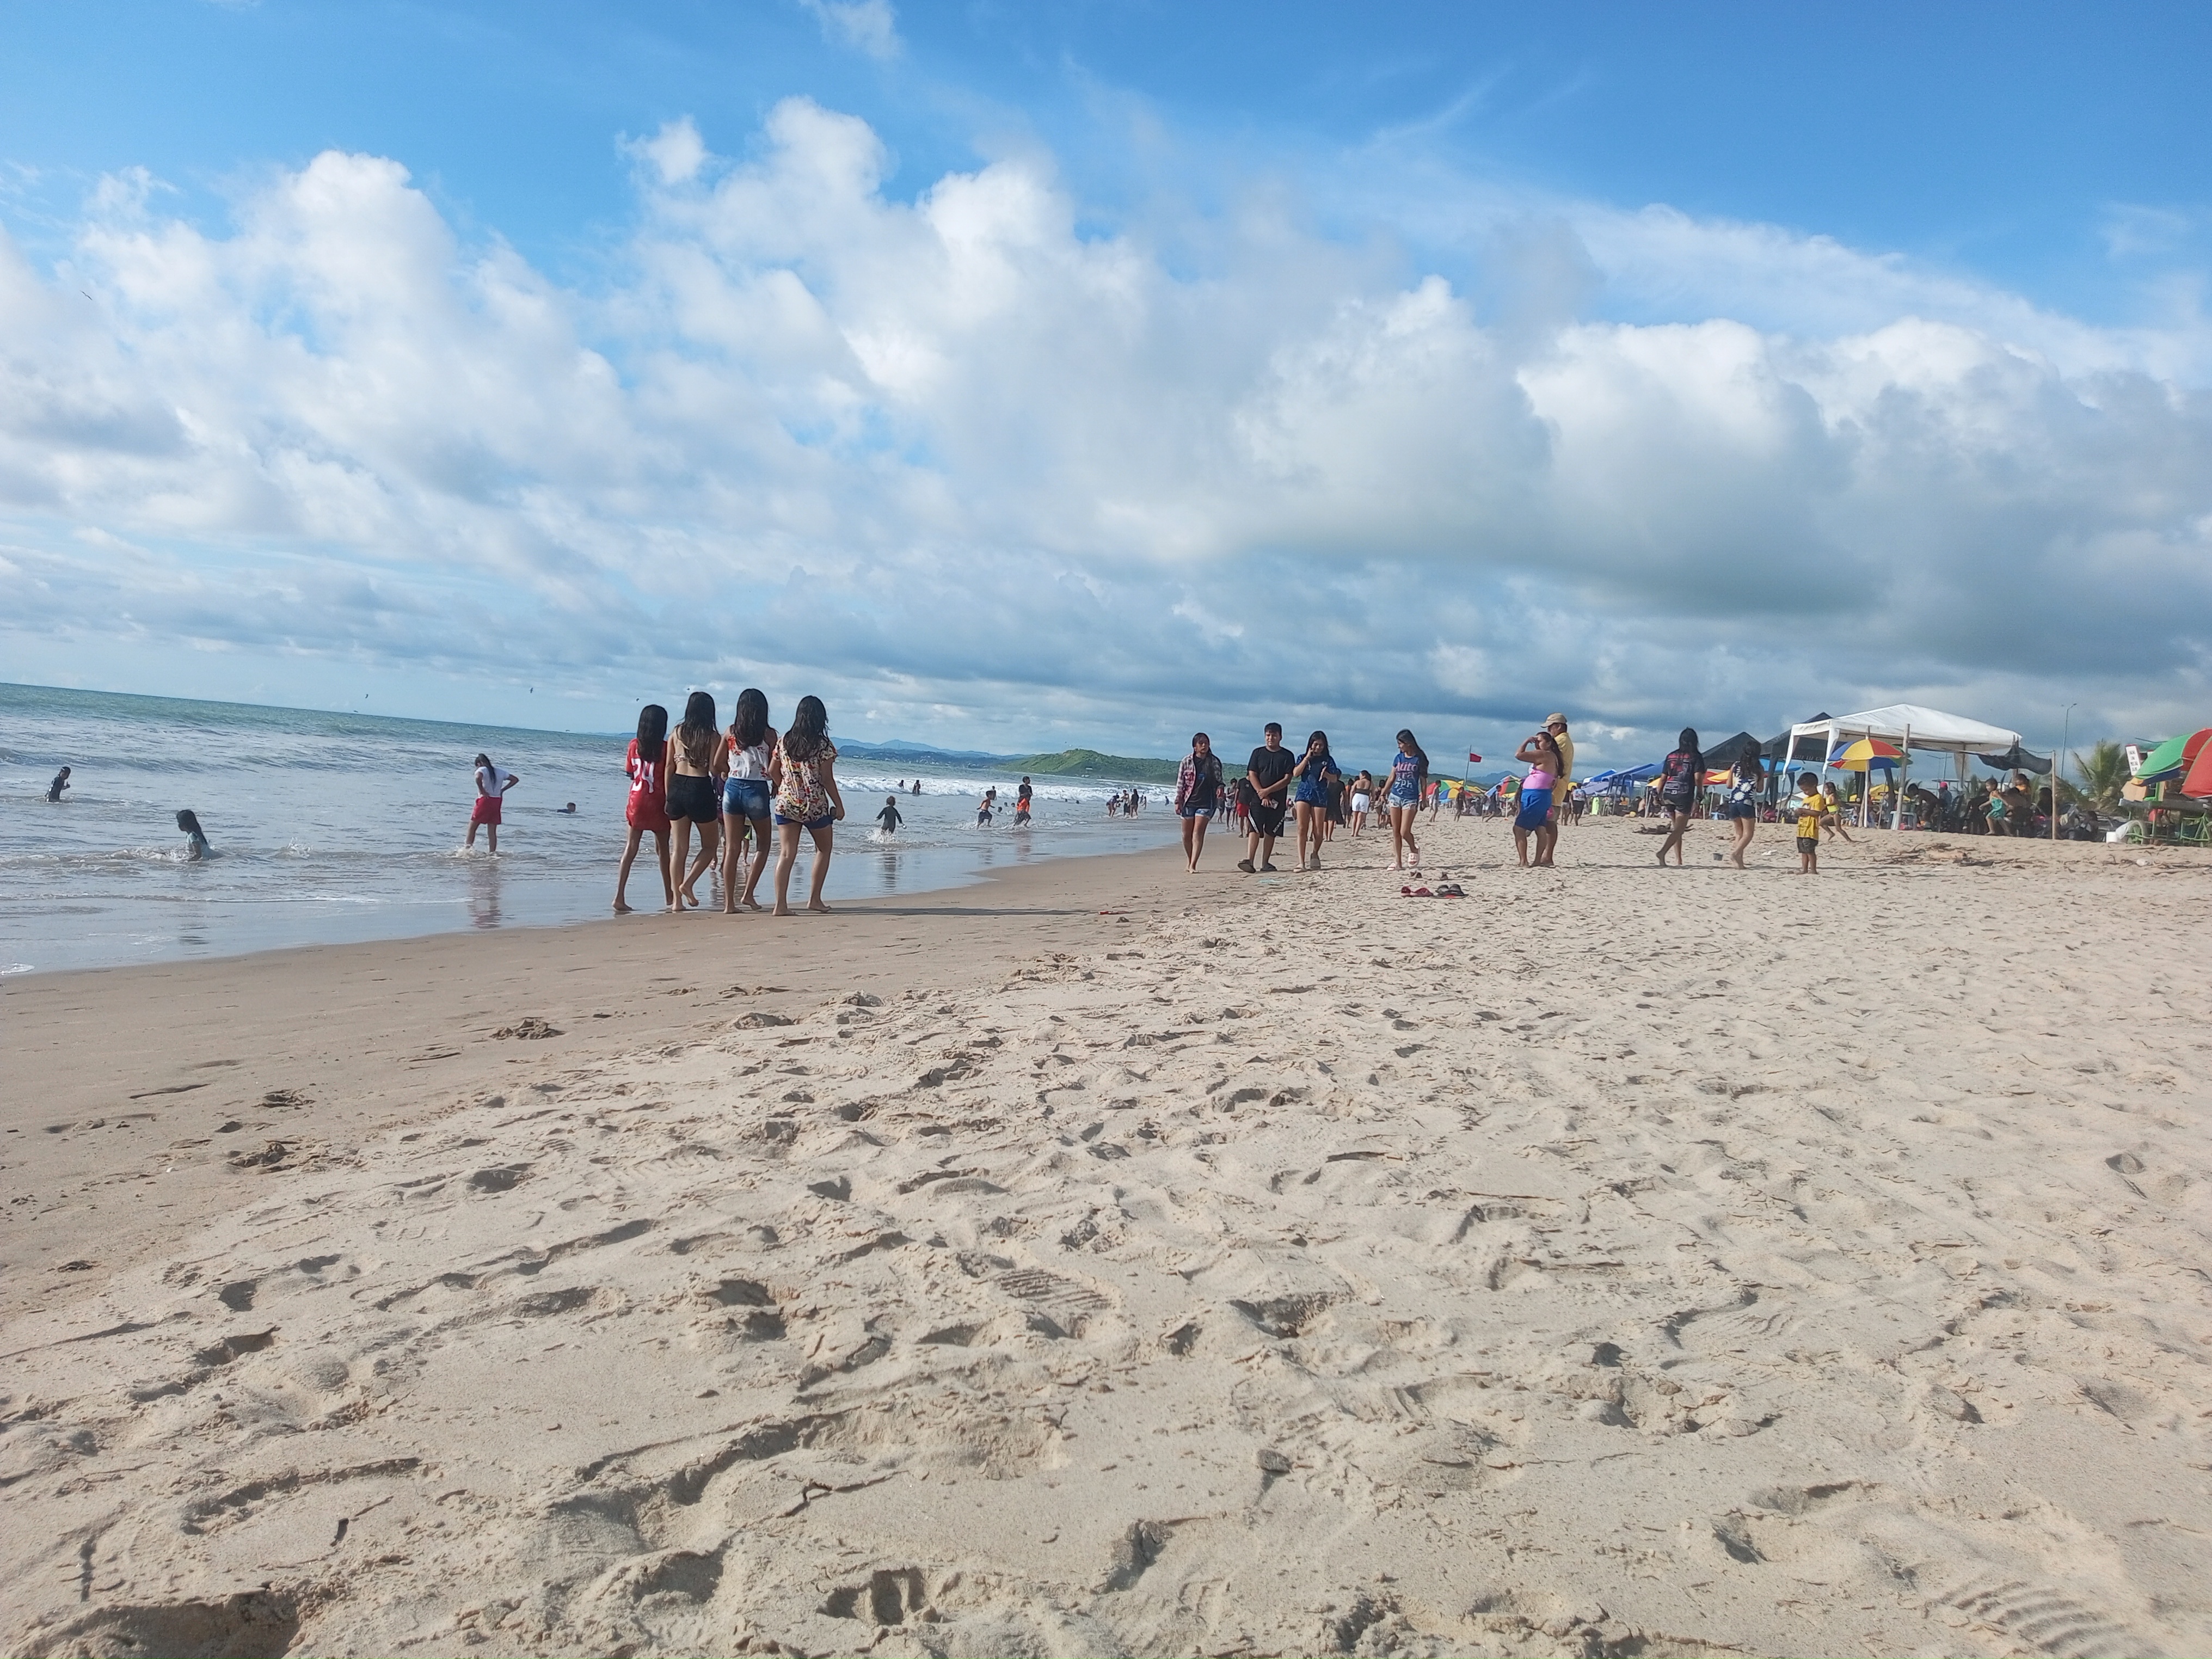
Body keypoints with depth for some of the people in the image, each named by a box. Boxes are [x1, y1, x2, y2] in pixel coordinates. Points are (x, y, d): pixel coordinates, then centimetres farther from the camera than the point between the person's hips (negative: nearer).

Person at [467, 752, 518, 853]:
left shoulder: (482, 770, -6)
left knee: (472, 827, 5)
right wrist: (502, 790, 13)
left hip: (485, 800, -6)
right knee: (492, 832, 9)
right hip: (497, 801, 6)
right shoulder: (499, 772, 12)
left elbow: (478, 778, -29)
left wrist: (482, 791, -17)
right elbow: (515, 780, 18)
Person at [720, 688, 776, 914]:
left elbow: (719, 765, 7)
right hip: (757, 791, -3)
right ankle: (748, 893, 4)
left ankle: (729, 903, 3)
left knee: (732, 848, 6)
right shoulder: (769, 734, -6)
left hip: (732, 788, 3)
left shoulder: (730, 732, 3)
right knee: (763, 844, 16)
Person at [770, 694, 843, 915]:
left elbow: (774, 772, 9)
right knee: (824, 849, 17)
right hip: (815, 806, -3)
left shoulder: (785, 741, 3)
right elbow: (827, 779, -9)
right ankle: (814, 899, 15)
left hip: (786, 803, 3)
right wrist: (839, 805, 0)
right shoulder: (823, 745, -9)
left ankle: (781, 904, -6)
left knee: (787, 853, 3)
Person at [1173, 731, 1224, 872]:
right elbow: (1180, 782, 3)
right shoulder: (1187, 761, 1)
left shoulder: (1214, 762, 4)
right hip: (1189, 801, 1)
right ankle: (1190, 862, 26)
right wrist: (1178, 801, -2)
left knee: (1198, 833, -11)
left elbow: (1219, 780, 13)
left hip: (1206, 802, -1)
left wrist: (1220, 787, -10)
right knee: (1187, 835, 7)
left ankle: (1193, 865, -15)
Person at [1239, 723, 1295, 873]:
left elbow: (1287, 779, -3)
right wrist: (1262, 795, -9)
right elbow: (1252, 775, 2)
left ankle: (1265, 863, 10)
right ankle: (1249, 861, -24)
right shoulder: (1258, 753, 7)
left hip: (1277, 800, 1)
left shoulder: (1287, 756, 4)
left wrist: (1267, 791, -12)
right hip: (1258, 798, -1)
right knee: (1255, 829, -13)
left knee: (1271, 832, 4)